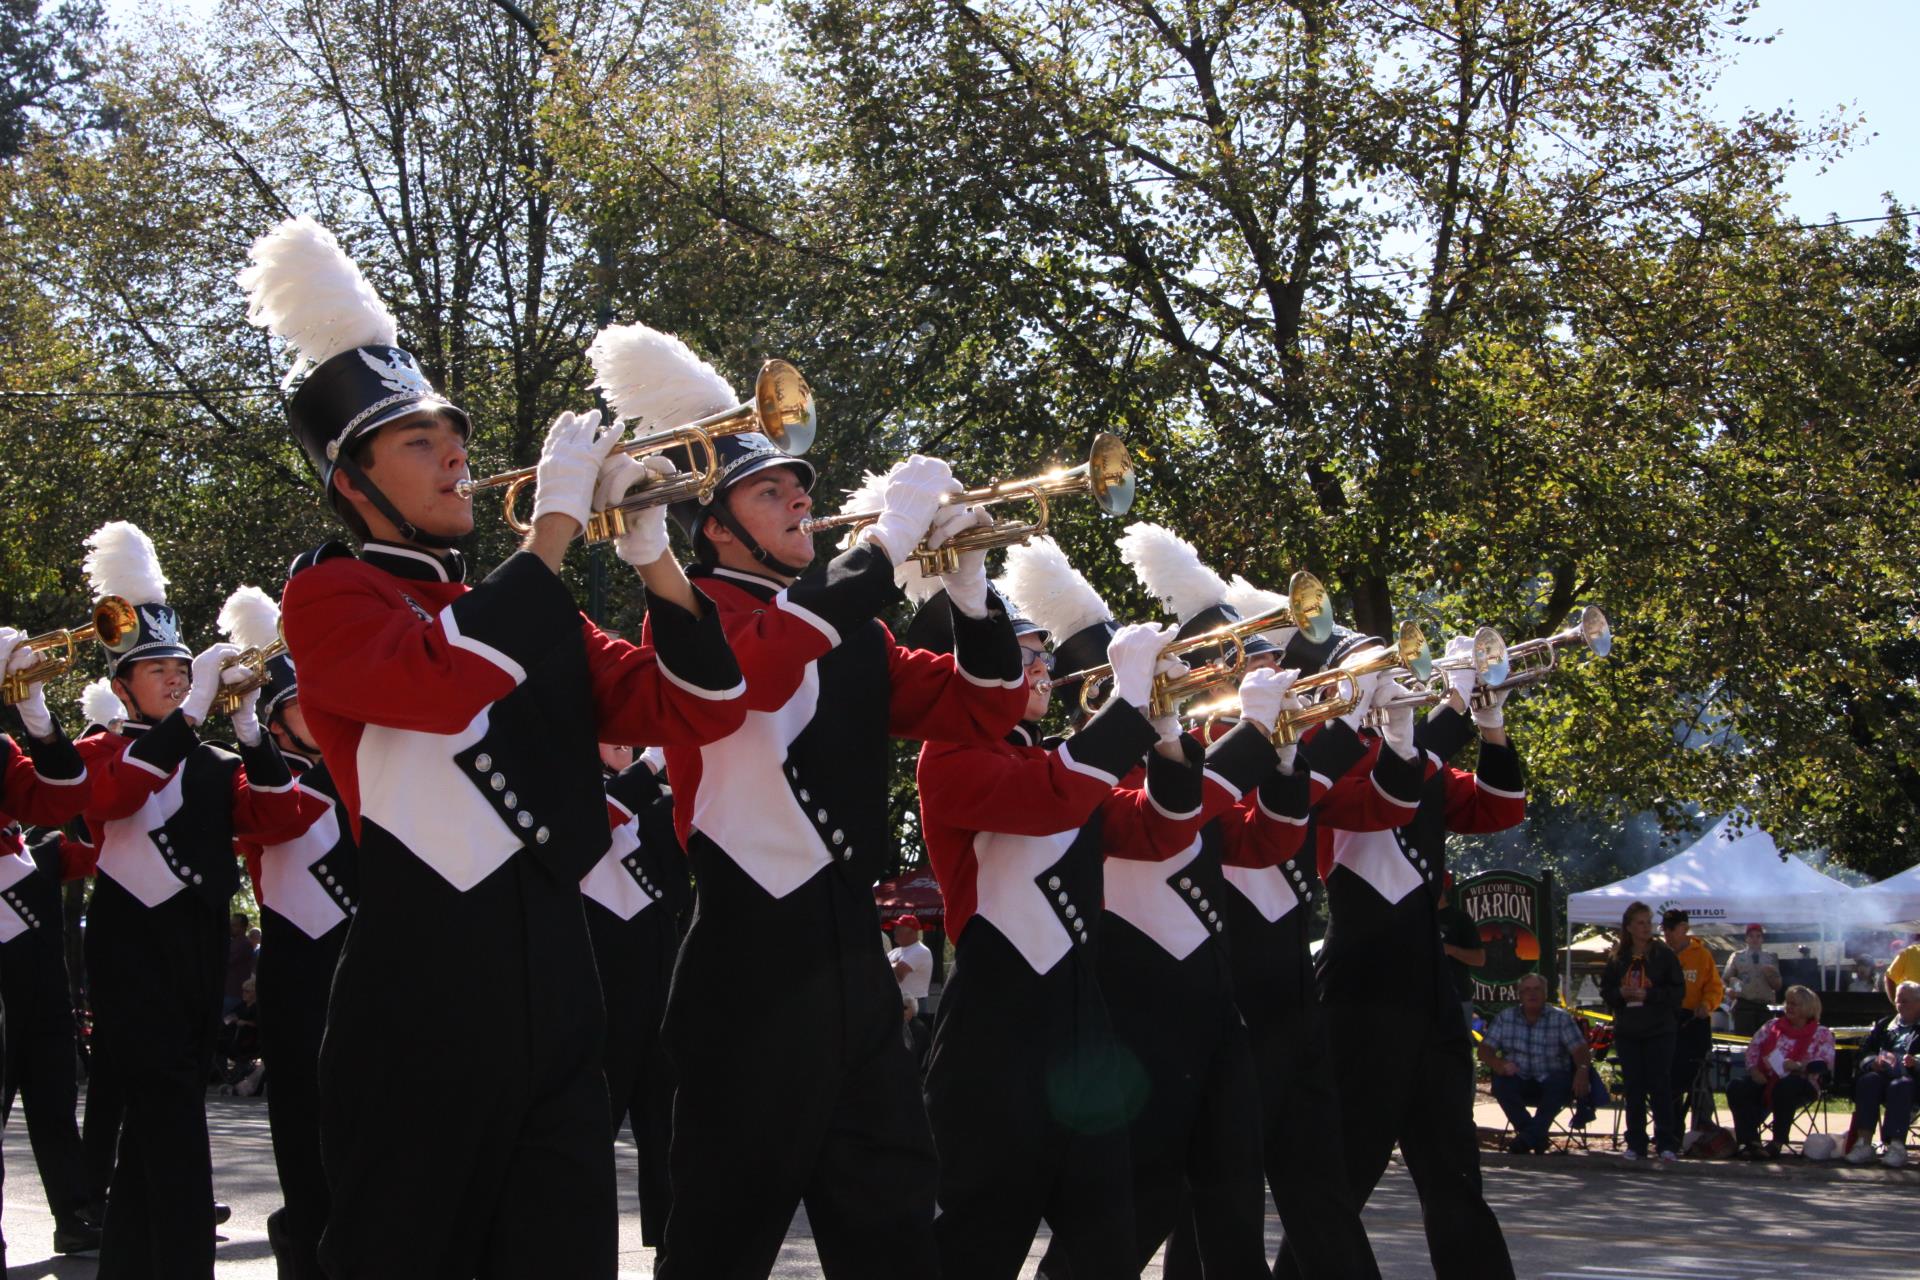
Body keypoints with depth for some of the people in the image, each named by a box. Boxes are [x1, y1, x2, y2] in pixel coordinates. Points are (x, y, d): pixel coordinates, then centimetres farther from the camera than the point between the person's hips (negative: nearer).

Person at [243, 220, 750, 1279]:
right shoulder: (330, 596, 0)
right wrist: (557, 521, -16)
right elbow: (439, 679, -22)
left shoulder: (528, 616, 18)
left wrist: (652, 554, -2)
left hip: (554, 992, 6)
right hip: (420, 1002, -6)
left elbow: (694, 711, 11)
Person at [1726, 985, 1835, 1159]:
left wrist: (1799, 1066, -24)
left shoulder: (1821, 1034, 7)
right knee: (1736, 1086, -21)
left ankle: (1777, 1143, -27)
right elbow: (1753, 1047, 15)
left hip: (1799, 1083, -5)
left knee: (1784, 1089, -40)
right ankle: (1750, 1141, -25)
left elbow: (1822, 1065, -7)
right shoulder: (1773, 1026, 21)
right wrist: (1753, 1069, -4)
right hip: (1765, 1080, 5)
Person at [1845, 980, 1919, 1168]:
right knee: (1868, 1080, -30)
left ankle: (1896, 1145, -44)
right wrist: (1874, 1062, -10)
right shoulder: (1884, 1024, 25)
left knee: (1900, 1085, -36)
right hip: (1883, 1075, 3)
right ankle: (1863, 1143, -37)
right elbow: (1864, 1052, 12)